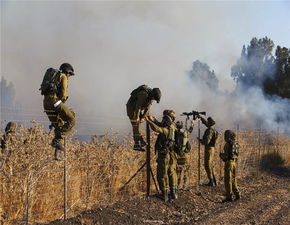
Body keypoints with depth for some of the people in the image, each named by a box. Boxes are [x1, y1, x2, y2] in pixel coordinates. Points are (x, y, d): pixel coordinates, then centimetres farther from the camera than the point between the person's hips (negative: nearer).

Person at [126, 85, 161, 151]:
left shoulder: (150, 96, -2)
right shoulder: (143, 94, -29)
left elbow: (147, 108, 1)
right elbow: (138, 106, -28)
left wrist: (143, 117, -7)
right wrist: (136, 117, -23)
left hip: (138, 109, 8)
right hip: (132, 108, -8)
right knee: (136, 126, -11)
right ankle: (137, 145, -11)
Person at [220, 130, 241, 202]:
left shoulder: (228, 144, -16)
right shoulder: (235, 144, 11)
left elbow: (226, 155, -19)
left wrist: (221, 155, 2)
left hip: (229, 163, -8)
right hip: (234, 162, 8)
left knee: (228, 180, -4)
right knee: (233, 180, 16)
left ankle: (229, 197, -4)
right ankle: (237, 195, 16)